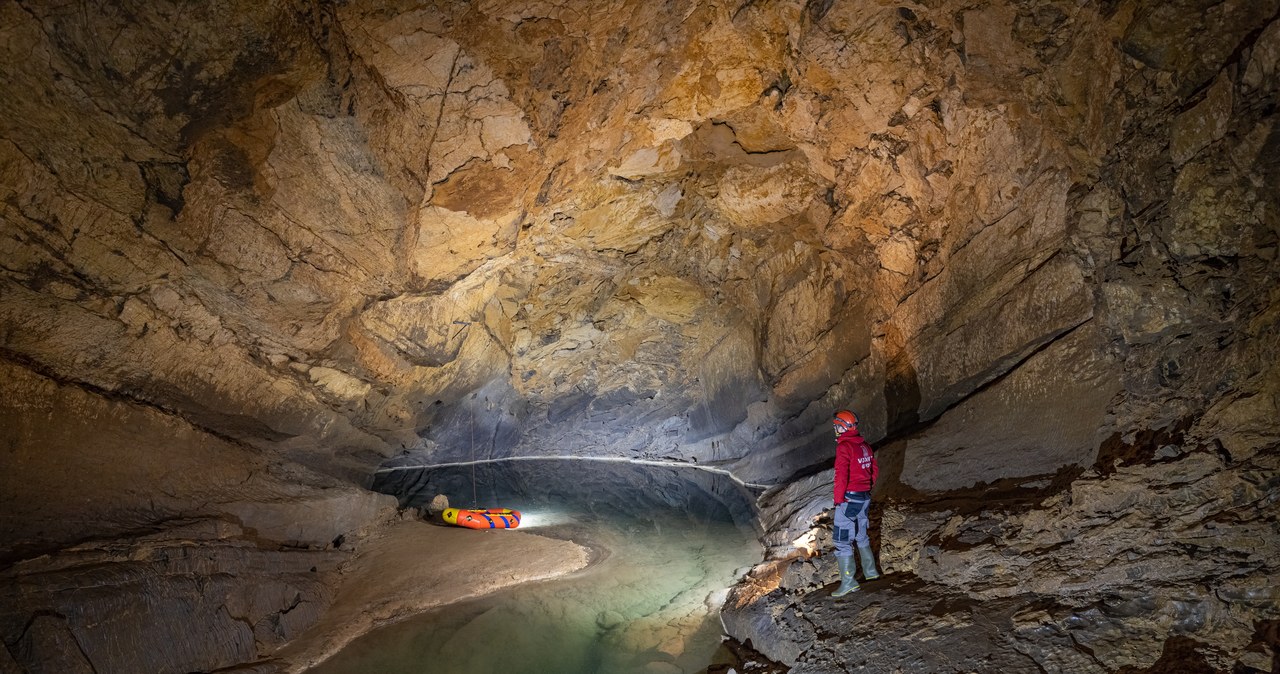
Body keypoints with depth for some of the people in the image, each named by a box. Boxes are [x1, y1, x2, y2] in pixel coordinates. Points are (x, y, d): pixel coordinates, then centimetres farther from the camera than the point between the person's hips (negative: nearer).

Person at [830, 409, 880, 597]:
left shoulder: (844, 447, -18)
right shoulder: (864, 445, 7)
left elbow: (841, 476, -22)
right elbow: (875, 470, 15)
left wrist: (838, 499, -12)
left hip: (849, 499, -8)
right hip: (865, 498, 9)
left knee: (842, 540, -3)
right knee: (861, 535, 24)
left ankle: (848, 582, -3)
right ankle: (870, 571, 35)